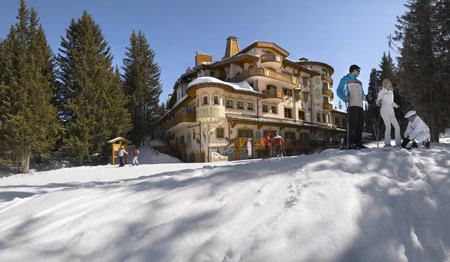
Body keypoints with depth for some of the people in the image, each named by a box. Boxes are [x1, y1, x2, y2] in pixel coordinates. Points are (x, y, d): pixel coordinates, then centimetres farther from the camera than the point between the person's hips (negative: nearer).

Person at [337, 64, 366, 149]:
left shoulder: (359, 82, 31)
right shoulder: (345, 79, 10)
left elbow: (362, 94, 29)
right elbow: (339, 91, -2)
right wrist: (345, 98, -22)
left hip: (360, 105, 7)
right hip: (351, 105, -7)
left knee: (360, 124, 3)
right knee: (352, 124, -15)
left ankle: (358, 143, 7)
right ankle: (350, 143, -13)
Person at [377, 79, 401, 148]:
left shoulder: (391, 92, 20)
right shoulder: (381, 91, 3)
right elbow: (377, 101, -6)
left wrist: (396, 106, 40)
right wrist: (379, 102, -26)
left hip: (391, 112, 6)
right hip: (384, 111, -6)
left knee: (397, 127, -2)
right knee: (388, 127, -16)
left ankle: (398, 143, 4)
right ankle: (387, 143, -13)